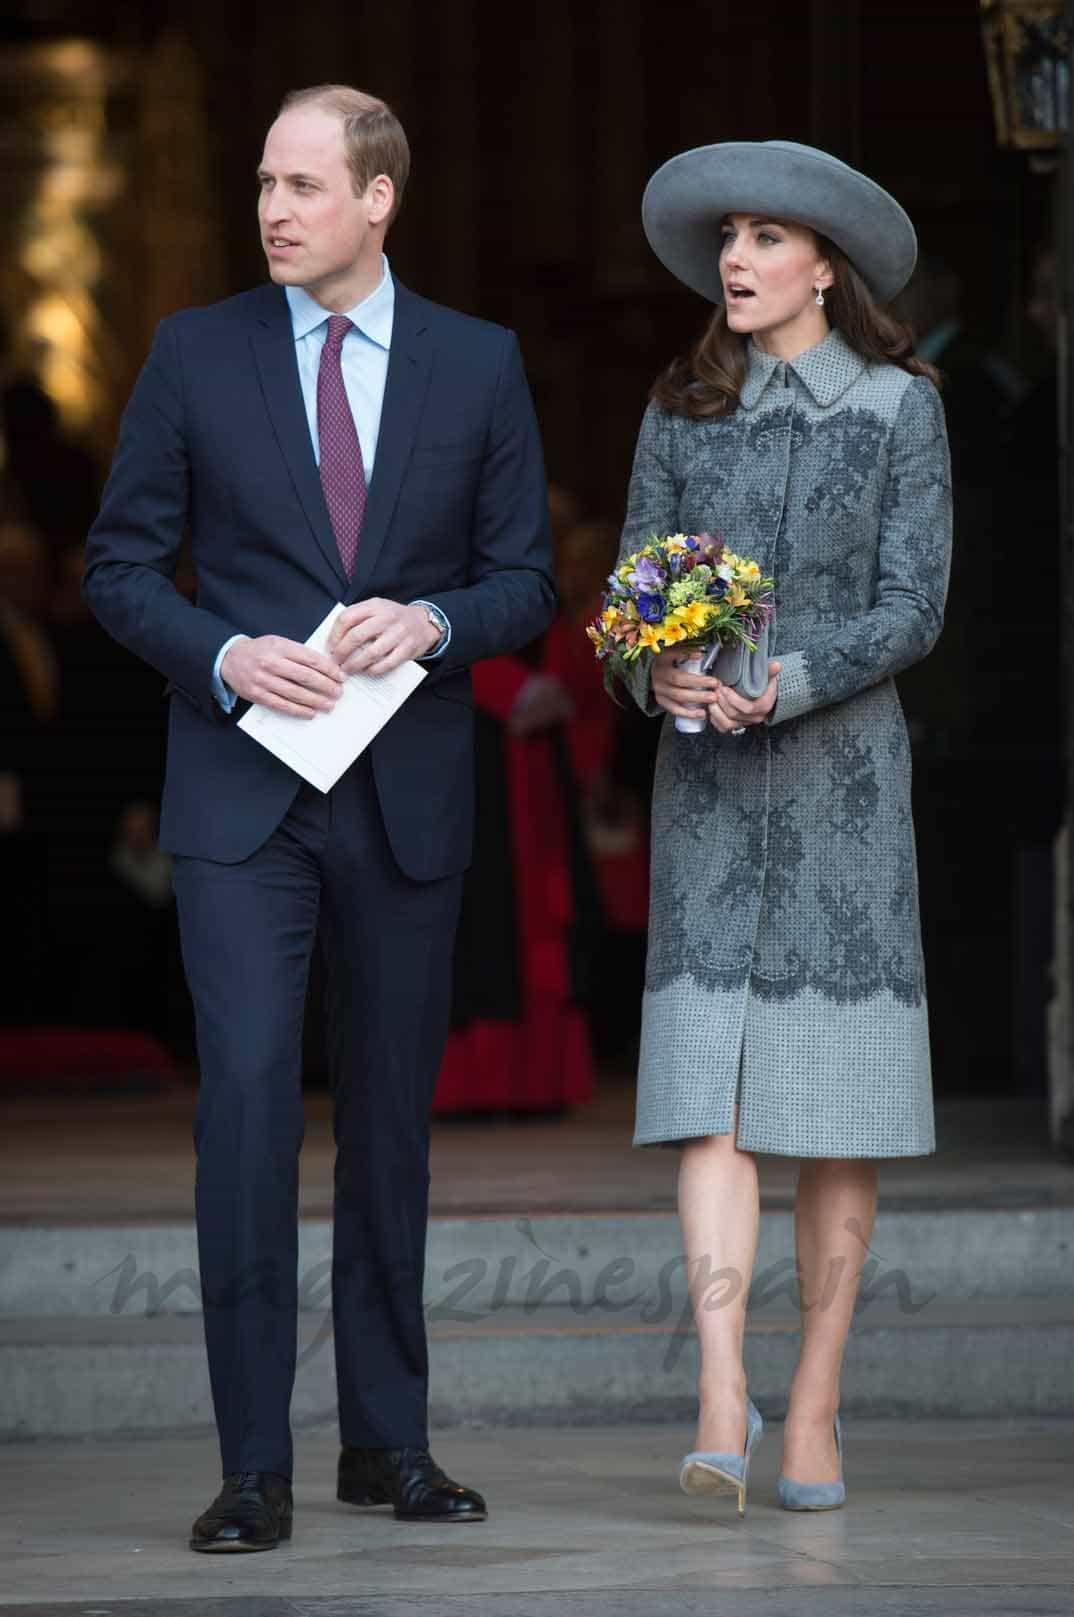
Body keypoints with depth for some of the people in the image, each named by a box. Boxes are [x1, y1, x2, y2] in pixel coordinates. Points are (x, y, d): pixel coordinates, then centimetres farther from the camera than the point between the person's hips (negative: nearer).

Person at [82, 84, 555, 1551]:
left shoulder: (478, 366, 6)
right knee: (247, 1095, -12)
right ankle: (255, 1466, -9)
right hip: (243, 790, -2)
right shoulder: (196, 354, 3)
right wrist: (227, 655, -13)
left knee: (392, 1116, 9)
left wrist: (432, 621, -12)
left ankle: (389, 1440, 20)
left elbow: (526, 581, 8)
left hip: (410, 796, 2)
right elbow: (122, 566, 5)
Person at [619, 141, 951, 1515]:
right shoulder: (680, 412, 9)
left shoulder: (901, 408, 1)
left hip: (841, 767, -1)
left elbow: (913, 606, -6)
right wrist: (662, 671, -15)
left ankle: (815, 1406, 9)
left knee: (836, 1102, 0)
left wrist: (784, 681, -19)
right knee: (708, 1088, -11)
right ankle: (720, 1403, -19)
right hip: (705, 780, 2)